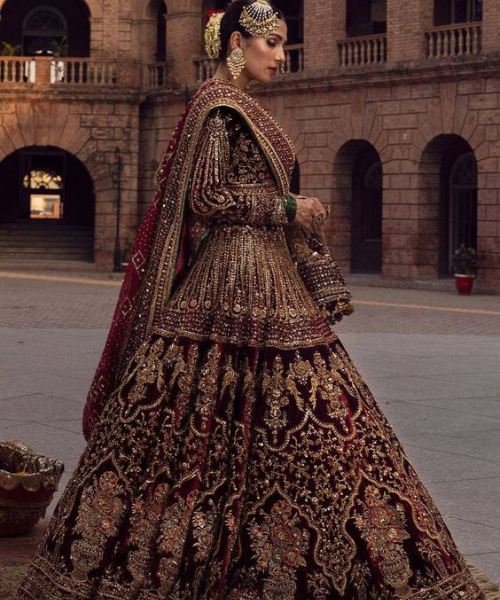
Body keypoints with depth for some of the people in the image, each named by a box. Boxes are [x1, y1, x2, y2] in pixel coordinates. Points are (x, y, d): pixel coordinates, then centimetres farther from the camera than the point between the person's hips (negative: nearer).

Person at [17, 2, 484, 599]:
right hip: (236, 277, -10)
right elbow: (207, 196, -17)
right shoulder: (218, 104, -9)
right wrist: (287, 209, -9)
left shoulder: (241, 108, 20)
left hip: (269, 277, 10)